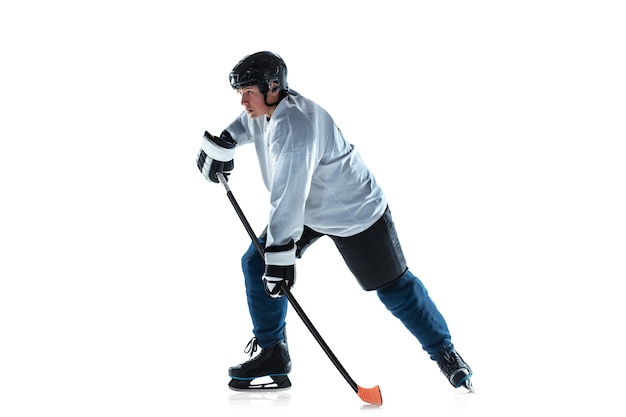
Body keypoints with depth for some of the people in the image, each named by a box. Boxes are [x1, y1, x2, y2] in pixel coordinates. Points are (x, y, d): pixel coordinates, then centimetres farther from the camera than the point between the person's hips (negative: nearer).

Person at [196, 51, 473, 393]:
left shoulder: (295, 125, -36)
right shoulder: (264, 108, -8)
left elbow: (289, 197, -40)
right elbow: (244, 124, 21)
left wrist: (280, 254, -40)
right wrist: (219, 146, 11)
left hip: (356, 214, -9)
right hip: (306, 210, 9)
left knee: (394, 287, -1)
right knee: (257, 264, 1)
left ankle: (445, 353, 17)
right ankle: (272, 354, 9)